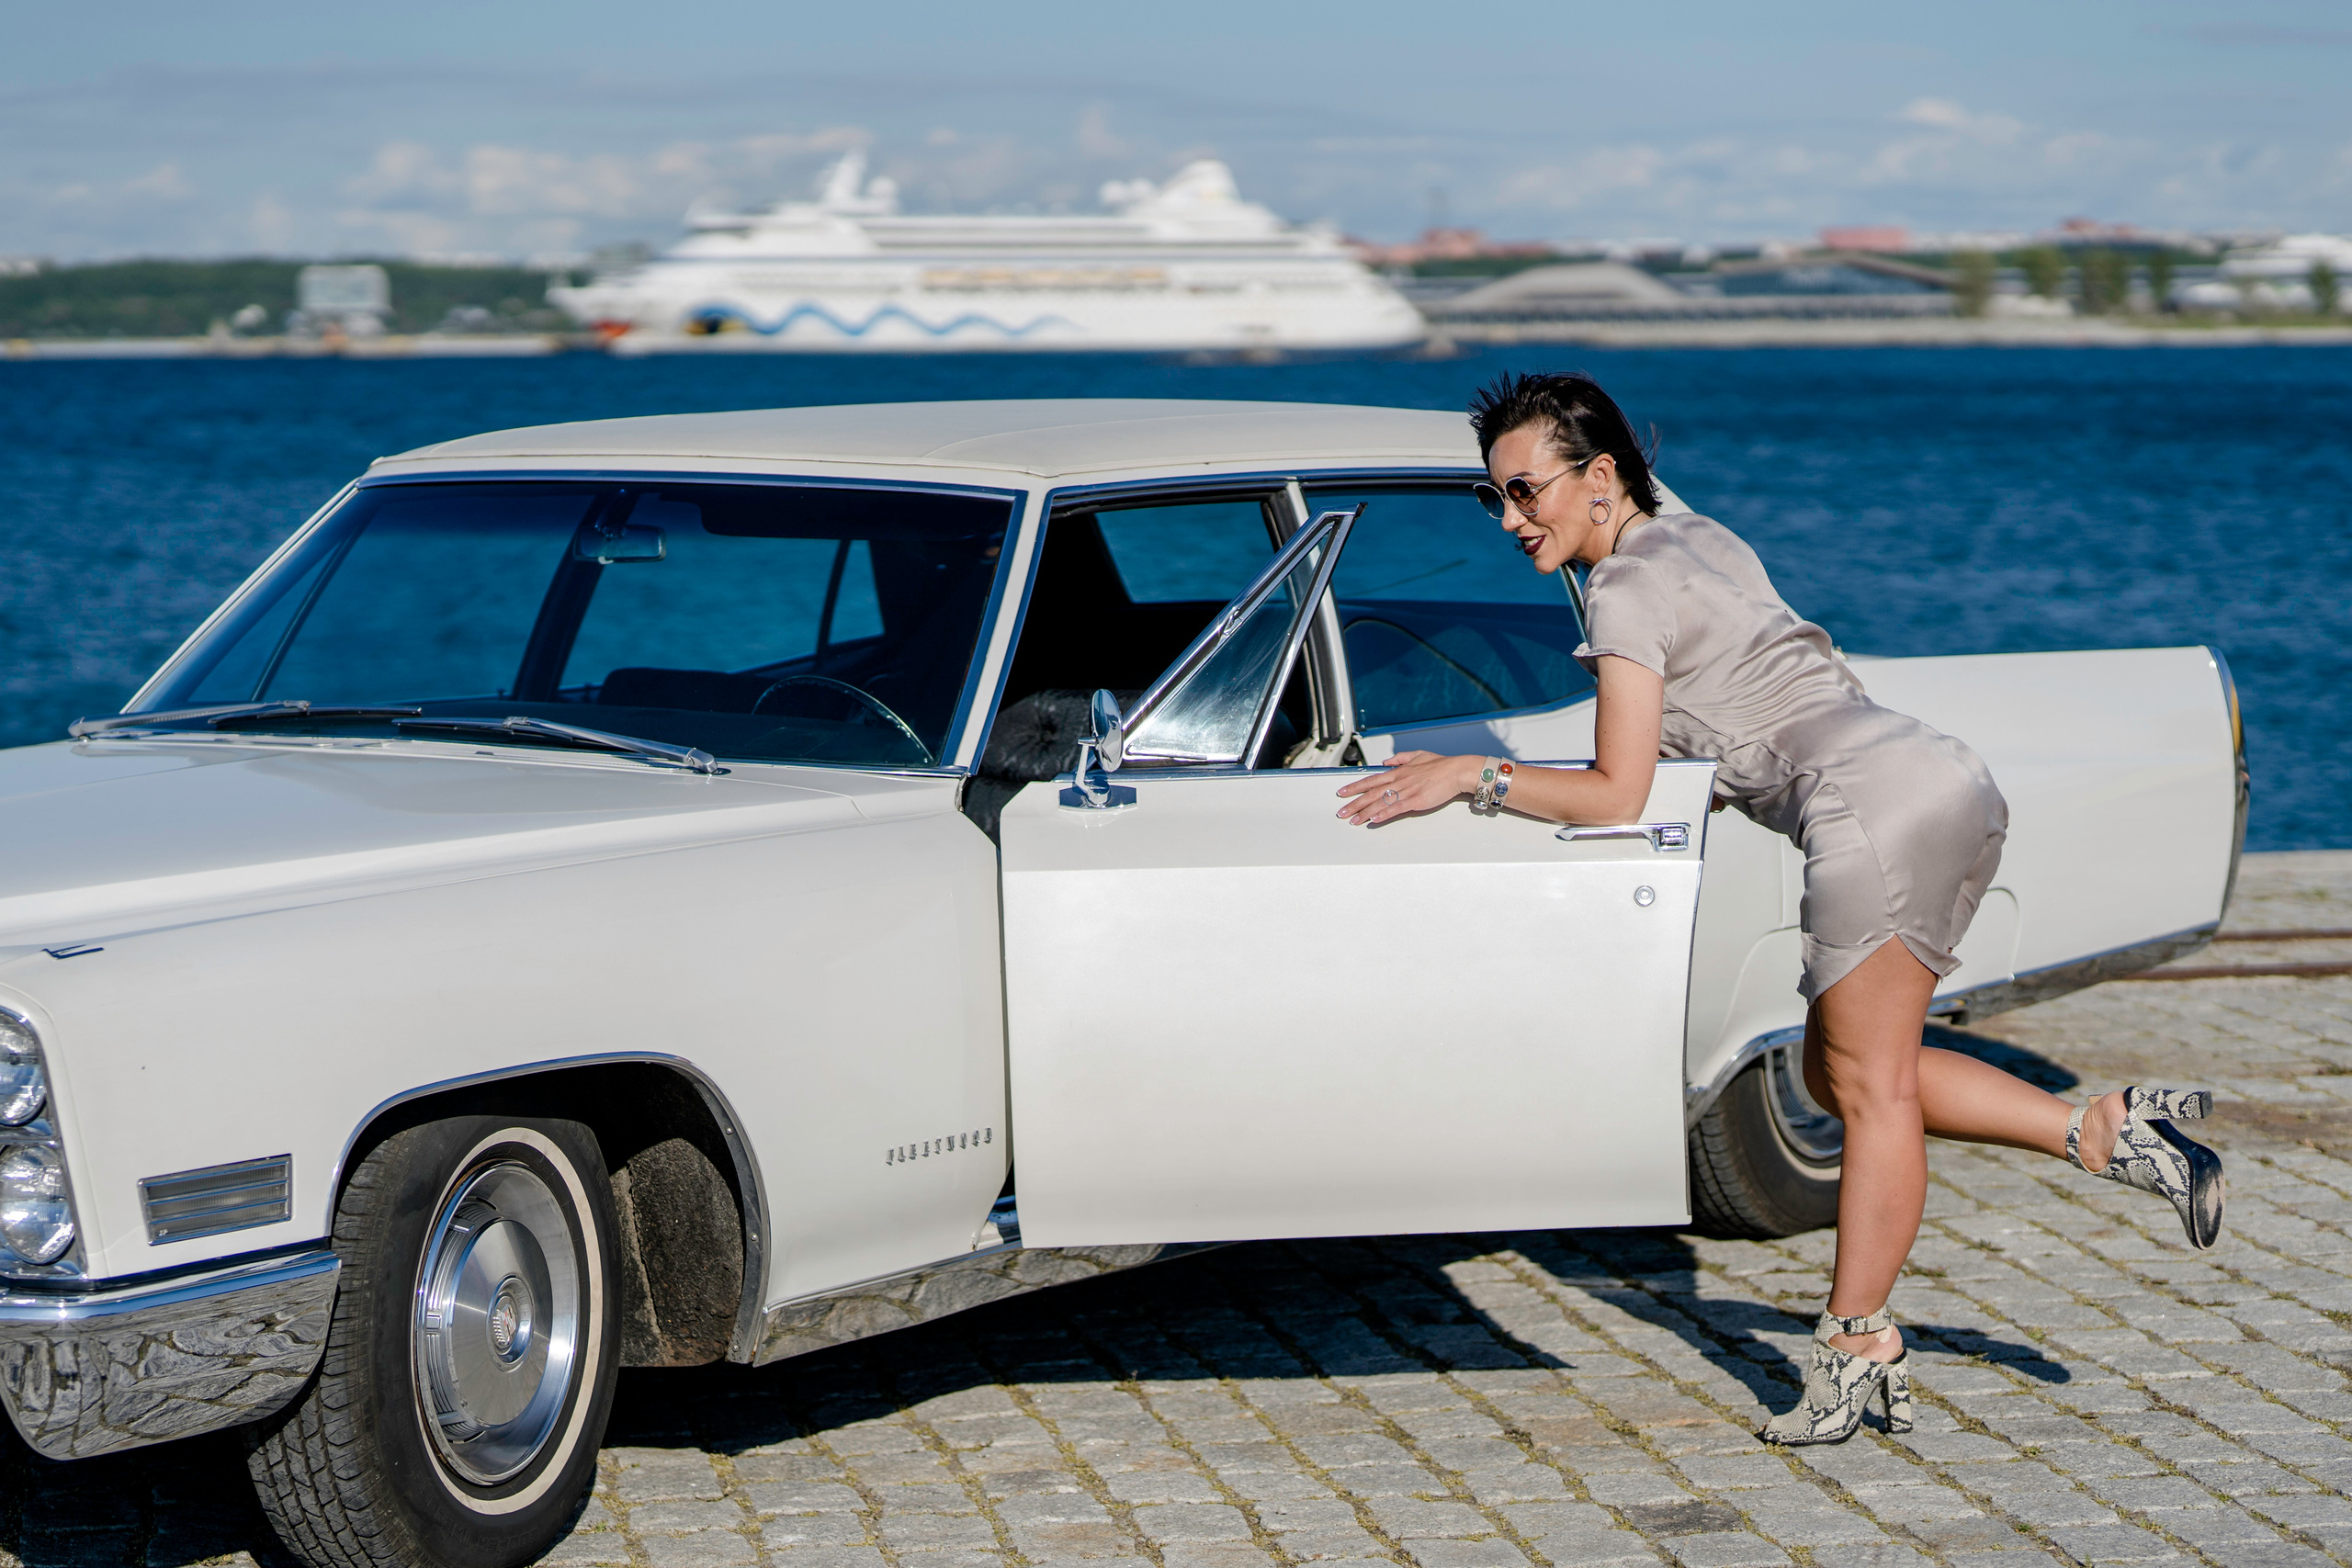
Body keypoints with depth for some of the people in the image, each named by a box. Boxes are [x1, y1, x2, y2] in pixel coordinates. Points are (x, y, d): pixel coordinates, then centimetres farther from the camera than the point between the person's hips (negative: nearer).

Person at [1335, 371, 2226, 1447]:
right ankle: (2107, 1131, 8)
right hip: (1953, 787, 8)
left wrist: (1471, 776, -5)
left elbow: (1616, 801, -9)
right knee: (1840, 1074, 12)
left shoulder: (1628, 588, -6)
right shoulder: (1703, 538, 20)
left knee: (1869, 1086, -3)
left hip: (1880, 806, -8)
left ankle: (1855, 1346, 1)